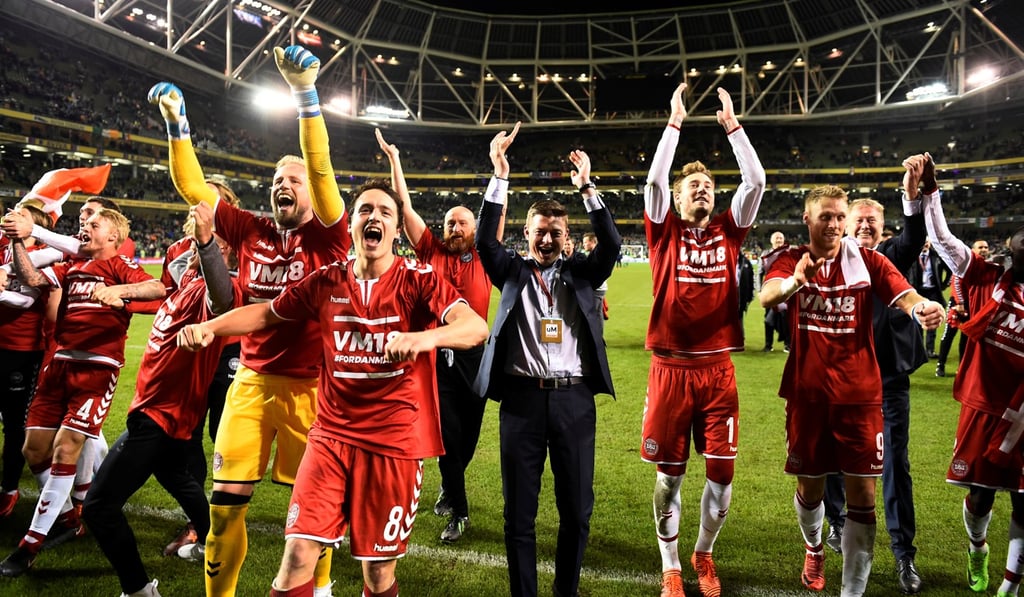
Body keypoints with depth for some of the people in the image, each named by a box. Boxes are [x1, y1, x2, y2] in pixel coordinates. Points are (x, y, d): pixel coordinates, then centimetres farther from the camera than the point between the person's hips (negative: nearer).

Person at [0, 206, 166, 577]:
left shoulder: (119, 267, -1)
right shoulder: (72, 269, 19)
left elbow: (158, 289, -20)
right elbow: (31, 279, 6)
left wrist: (118, 290, -35)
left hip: (97, 368, -7)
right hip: (60, 364, 7)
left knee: (65, 451, -9)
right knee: (34, 450, 9)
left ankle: (32, 543, 2)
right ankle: (67, 517, 29)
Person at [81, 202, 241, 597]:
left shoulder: (209, 291, -22)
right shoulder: (188, 282, 6)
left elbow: (222, 297, -49)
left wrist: (206, 240, -65)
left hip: (161, 413, -11)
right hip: (159, 407, 11)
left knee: (99, 506, -8)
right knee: (178, 479, 31)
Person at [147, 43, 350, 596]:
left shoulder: (326, 238, -5)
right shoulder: (251, 232, 7)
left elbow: (323, 170, -18)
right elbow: (193, 188, 9)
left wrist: (306, 97, -26)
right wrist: (176, 123, -1)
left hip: (309, 386, -3)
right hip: (251, 381, 4)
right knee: (225, 501, 6)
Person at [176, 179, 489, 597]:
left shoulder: (418, 280, -8)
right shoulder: (327, 282, 3)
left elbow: (477, 327, -23)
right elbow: (267, 313, 17)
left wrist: (427, 336, -42)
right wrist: (209, 326, 2)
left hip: (394, 440, -2)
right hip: (332, 434, 3)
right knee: (298, 552, -3)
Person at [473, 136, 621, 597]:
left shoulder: (581, 272, 10)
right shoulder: (513, 272, 9)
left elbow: (611, 246, -5)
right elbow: (485, 241, -6)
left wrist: (587, 188, -13)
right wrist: (499, 178, -13)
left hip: (574, 400, 1)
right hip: (522, 398, -1)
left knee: (577, 510, 10)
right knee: (519, 511, 8)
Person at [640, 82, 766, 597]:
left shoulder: (728, 232, 9)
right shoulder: (665, 232, 3)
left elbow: (755, 181, 2)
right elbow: (654, 178, -9)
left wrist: (732, 125, 3)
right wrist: (675, 122, -5)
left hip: (718, 369, 2)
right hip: (671, 368, -2)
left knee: (722, 474, 5)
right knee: (669, 473, 6)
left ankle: (703, 555, 30)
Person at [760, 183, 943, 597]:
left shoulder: (868, 261, -1)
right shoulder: (792, 261, -3)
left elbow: (906, 297, -16)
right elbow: (766, 297, -24)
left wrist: (923, 307, -40)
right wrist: (796, 281, -47)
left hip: (860, 394, 0)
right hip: (807, 394, 0)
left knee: (862, 493, -1)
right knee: (810, 486, 13)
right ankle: (814, 549, 44)